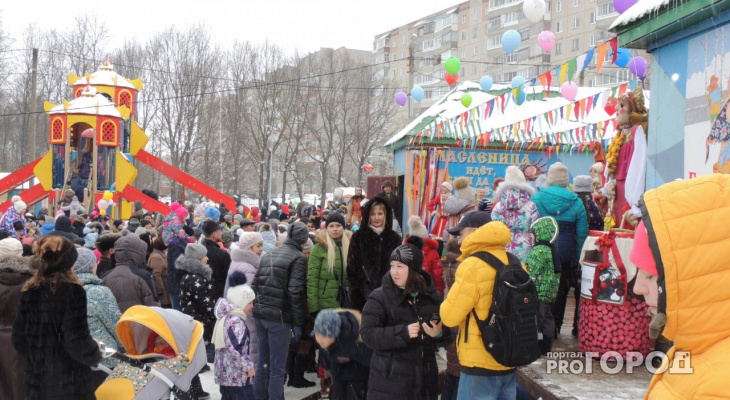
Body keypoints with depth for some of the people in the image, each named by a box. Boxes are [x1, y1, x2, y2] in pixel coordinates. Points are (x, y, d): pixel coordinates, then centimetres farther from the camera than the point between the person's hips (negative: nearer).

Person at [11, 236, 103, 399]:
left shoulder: (29, 291, 4)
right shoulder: (72, 291, -14)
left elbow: (18, 338, 8)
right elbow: (77, 340, -19)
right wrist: (96, 355, -1)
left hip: (35, 381, 6)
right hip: (69, 383, -6)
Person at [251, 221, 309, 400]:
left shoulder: (267, 255, 14)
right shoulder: (298, 258, -6)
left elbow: (255, 284, 13)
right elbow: (295, 292, -14)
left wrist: (258, 307, 18)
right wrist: (297, 322, -11)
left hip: (260, 314, 7)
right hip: (279, 317, -7)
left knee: (263, 363, 15)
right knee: (277, 367, -1)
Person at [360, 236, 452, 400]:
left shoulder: (431, 296, 6)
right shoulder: (379, 297, -4)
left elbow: (447, 335, 12)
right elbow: (368, 334, -13)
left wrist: (439, 334, -11)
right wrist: (403, 332, -23)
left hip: (425, 381, 4)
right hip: (388, 382, -4)